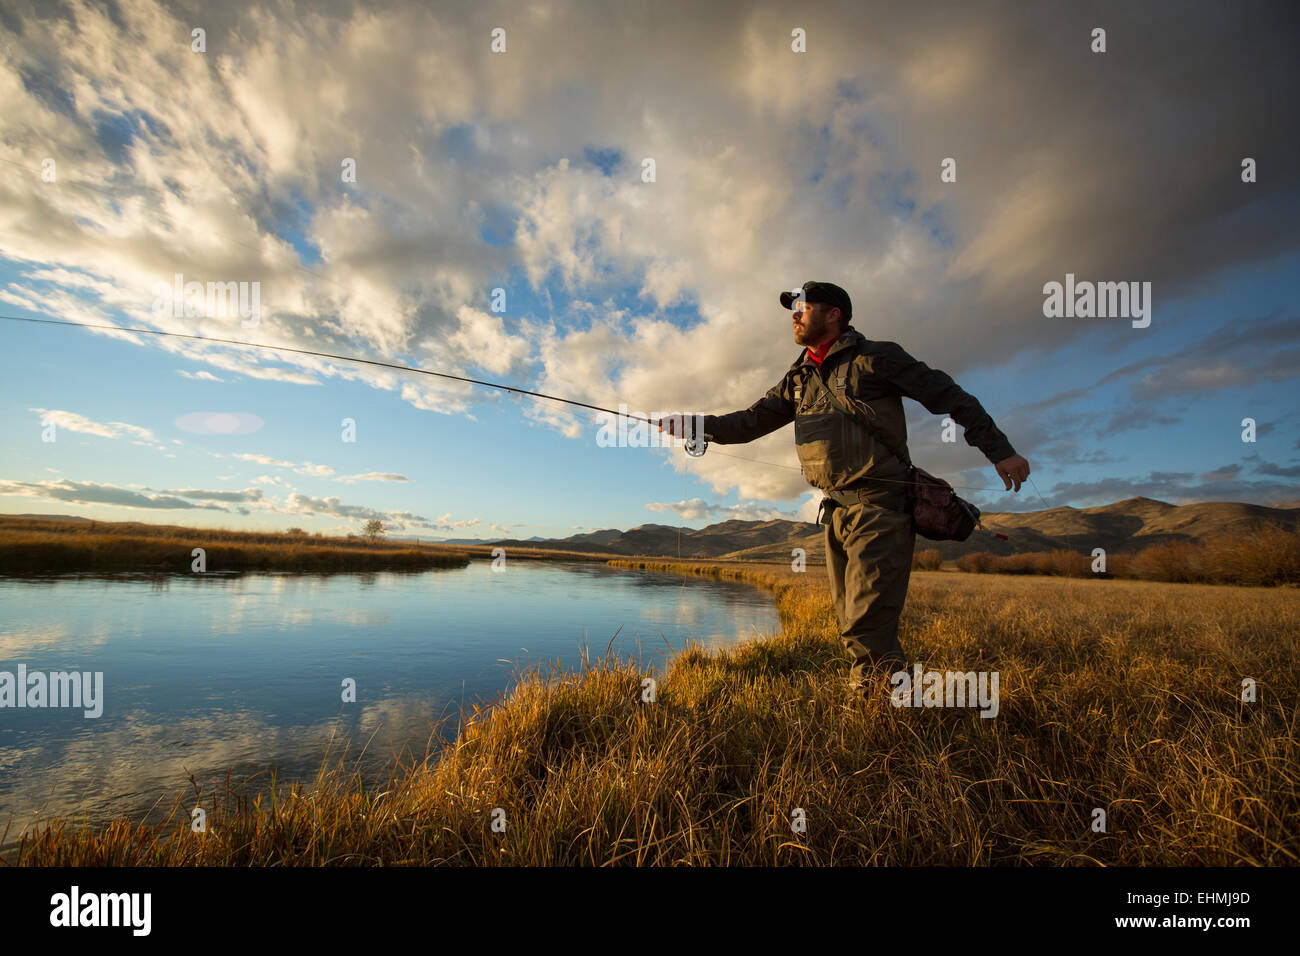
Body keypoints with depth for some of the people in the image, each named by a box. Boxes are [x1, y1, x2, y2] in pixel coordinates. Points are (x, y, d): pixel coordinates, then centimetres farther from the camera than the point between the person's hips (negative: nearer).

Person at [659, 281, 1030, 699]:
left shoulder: (875, 358, -1)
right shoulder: (797, 380, 16)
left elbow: (950, 396, 1)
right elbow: (751, 421, 10)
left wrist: (999, 450, 0)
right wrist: (693, 424, -3)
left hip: (880, 509, -6)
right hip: (837, 513, 7)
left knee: (868, 628, -13)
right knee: (854, 629, 11)